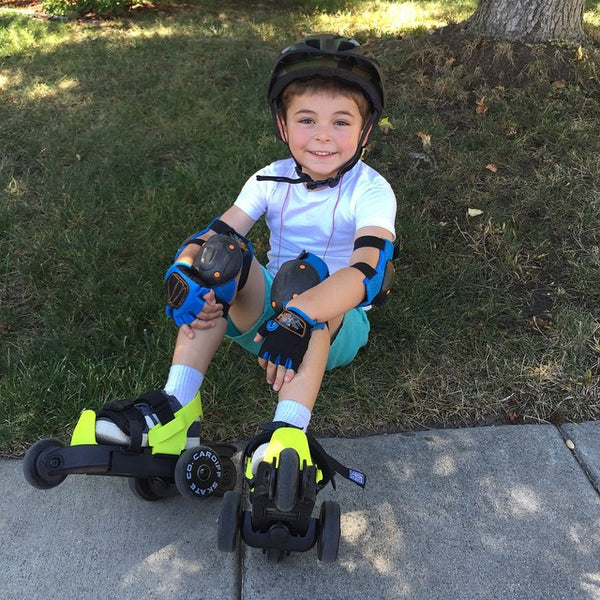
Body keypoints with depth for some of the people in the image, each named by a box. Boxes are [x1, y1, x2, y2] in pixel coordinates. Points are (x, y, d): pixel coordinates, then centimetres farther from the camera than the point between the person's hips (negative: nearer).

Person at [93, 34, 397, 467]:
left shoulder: (371, 191, -15)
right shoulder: (272, 180, -2)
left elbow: (368, 272, -33)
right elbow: (214, 233, -13)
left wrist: (299, 317, -48)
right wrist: (183, 276, -35)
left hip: (339, 327, -3)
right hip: (269, 316, 4)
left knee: (305, 276, -35)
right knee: (220, 257, -23)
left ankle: (287, 433, -43)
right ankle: (175, 407, -26)